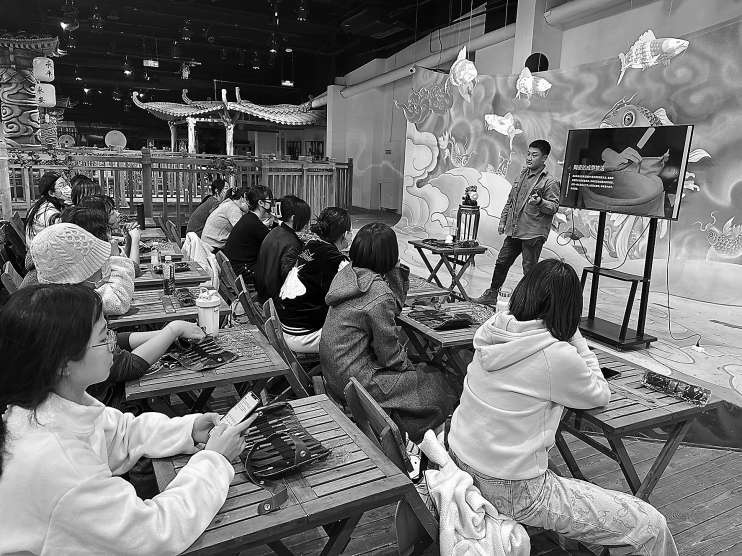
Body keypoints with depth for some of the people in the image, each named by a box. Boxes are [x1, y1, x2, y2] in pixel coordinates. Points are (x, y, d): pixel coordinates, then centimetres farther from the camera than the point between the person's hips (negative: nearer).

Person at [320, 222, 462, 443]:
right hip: (357, 381, -9)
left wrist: (398, 271, 0)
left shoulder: (347, 274, 1)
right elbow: (391, 355, -16)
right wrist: (411, 366, 3)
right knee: (442, 386, 4)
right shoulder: (378, 295, -25)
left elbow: (395, 306, 13)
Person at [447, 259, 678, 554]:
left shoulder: (492, 329, -2)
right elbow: (600, 396, -1)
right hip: (513, 493, -7)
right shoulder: (558, 356, -22)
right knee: (652, 528, 1)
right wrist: (574, 338, 0)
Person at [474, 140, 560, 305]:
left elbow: (554, 206, -12)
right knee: (501, 262, 13)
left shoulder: (550, 182, -8)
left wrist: (540, 201, -31)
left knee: (530, 269, -1)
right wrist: (503, 220, 18)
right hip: (513, 230, 7)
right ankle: (491, 294, 27)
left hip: (533, 233, -7)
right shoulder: (523, 174, 14)